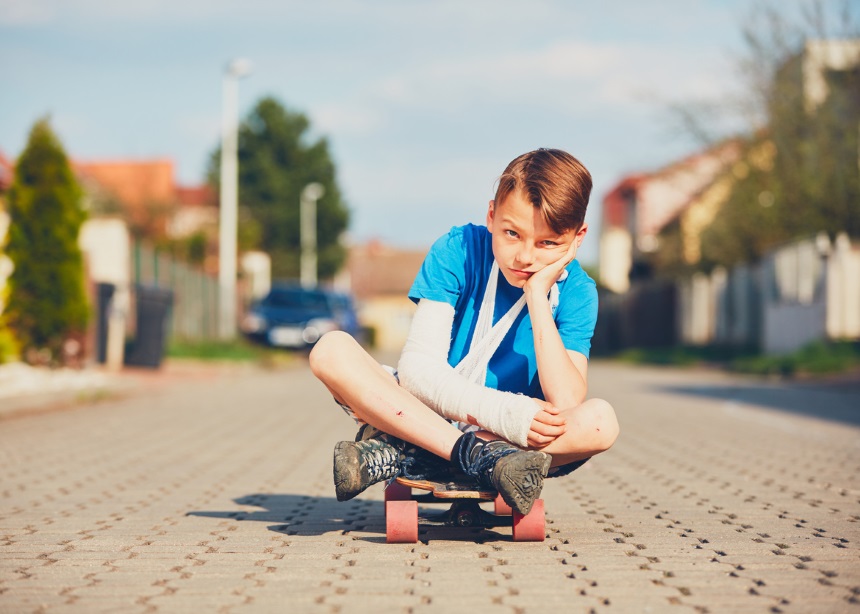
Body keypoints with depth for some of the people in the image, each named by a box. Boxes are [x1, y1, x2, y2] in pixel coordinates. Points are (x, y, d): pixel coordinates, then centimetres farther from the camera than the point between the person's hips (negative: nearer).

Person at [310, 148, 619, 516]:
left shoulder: (576, 292, -8)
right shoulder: (458, 252, -10)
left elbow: (566, 404, -23)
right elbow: (417, 367, -17)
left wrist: (537, 296, -24)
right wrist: (503, 412, -30)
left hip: (516, 438, 0)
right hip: (428, 414, 0)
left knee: (601, 421, -31)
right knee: (332, 351, -23)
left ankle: (398, 453, -30)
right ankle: (481, 456, -33)